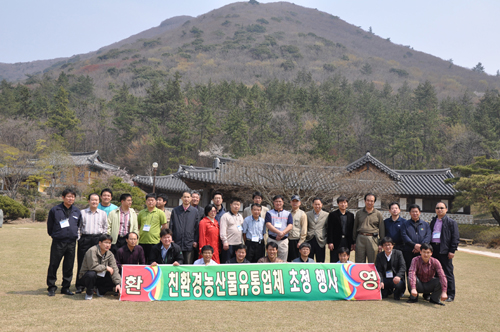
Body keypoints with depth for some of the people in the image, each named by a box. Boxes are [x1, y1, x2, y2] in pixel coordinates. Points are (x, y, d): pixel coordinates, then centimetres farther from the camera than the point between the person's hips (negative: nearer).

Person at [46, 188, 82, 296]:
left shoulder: (77, 211, 10)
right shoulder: (55, 210, 0)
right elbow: (50, 226, 7)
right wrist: (54, 235, 8)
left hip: (72, 243, 3)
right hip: (58, 243, -3)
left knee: (69, 267, 7)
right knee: (53, 265, 0)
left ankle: (66, 287, 18)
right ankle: (51, 287, 12)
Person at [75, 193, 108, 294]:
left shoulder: (103, 213, 11)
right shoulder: (82, 213, 8)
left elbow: (105, 228, 14)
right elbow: (78, 227, 9)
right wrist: (79, 239, 0)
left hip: (98, 239, 1)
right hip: (85, 239, -1)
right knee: (82, 263, 0)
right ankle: (80, 286, 6)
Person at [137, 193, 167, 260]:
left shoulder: (160, 213, 2)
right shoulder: (141, 213, 12)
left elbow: (164, 227, 4)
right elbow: (138, 226, 20)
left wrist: (158, 234, 0)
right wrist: (137, 235, 9)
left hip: (154, 242, -3)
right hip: (142, 241, 3)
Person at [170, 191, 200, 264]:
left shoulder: (195, 211, 6)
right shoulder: (175, 210, 9)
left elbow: (197, 227, 5)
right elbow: (171, 226, 9)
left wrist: (195, 241, -1)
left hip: (190, 244, -1)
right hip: (177, 243, 1)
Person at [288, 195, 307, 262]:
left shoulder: (302, 214, -1)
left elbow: (304, 229, -5)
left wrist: (301, 241, -10)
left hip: (297, 240, -4)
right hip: (288, 240, 4)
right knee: (287, 260, 9)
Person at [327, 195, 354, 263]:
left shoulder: (351, 215, 11)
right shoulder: (332, 215, 0)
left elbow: (352, 229, 11)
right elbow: (329, 230, -3)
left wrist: (352, 243, 6)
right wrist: (330, 242, -10)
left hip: (347, 243, 3)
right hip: (336, 242, -3)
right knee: (334, 262, -1)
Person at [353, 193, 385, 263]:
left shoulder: (378, 214, 8)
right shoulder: (359, 213, 12)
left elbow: (382, 229, 8)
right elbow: (355, 228, 15)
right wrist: (354, 241, 11)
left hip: (372, 239, -1)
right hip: (360, 238, 1)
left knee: (372, 262, 2)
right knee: (359, 262, 2)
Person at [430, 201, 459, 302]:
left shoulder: (451, 222, 0)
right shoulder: (433, 221, 17)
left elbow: (455, 238, -4)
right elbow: (429, 234, 20)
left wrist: (452, 251, -11)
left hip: (444, 250, -5)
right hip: (433, 249, 5)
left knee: (448, 273, -1)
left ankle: (450, 295, 6)